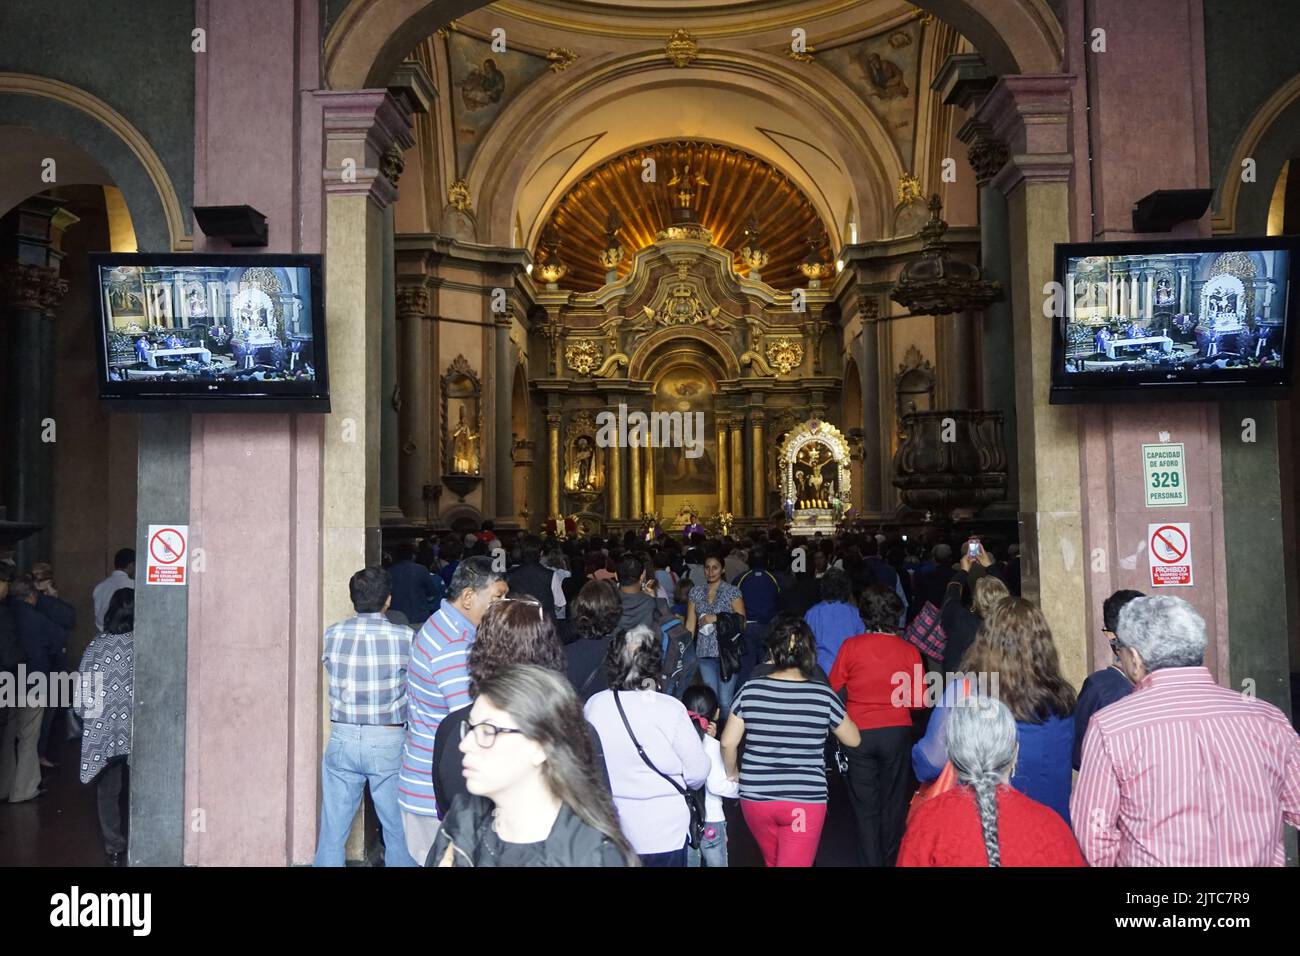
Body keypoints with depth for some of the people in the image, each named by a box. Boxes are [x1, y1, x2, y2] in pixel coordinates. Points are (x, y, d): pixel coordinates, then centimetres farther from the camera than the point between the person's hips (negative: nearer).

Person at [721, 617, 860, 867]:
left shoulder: (751, 690, -7)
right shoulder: (823, 695, -9)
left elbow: (728, 742, -3)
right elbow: (853, 740, 6)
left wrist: (733, 773, 16)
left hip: (756, 798, 2)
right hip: (806, 800, -2)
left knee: (774, 862, 26)